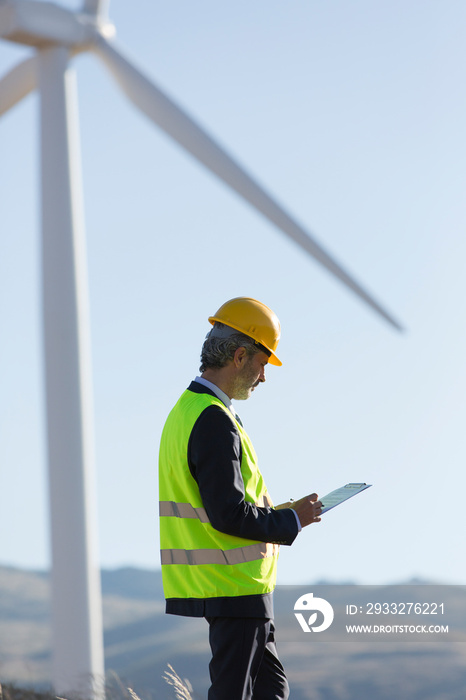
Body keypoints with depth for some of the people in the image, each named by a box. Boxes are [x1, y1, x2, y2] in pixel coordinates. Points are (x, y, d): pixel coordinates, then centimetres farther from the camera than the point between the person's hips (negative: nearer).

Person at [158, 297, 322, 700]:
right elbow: (228, 514, -24)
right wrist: (291, 521, -10)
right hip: (235, 589, -10)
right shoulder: (213, 419, -18)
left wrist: (276, 513, 13)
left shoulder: (186, 410, 14)